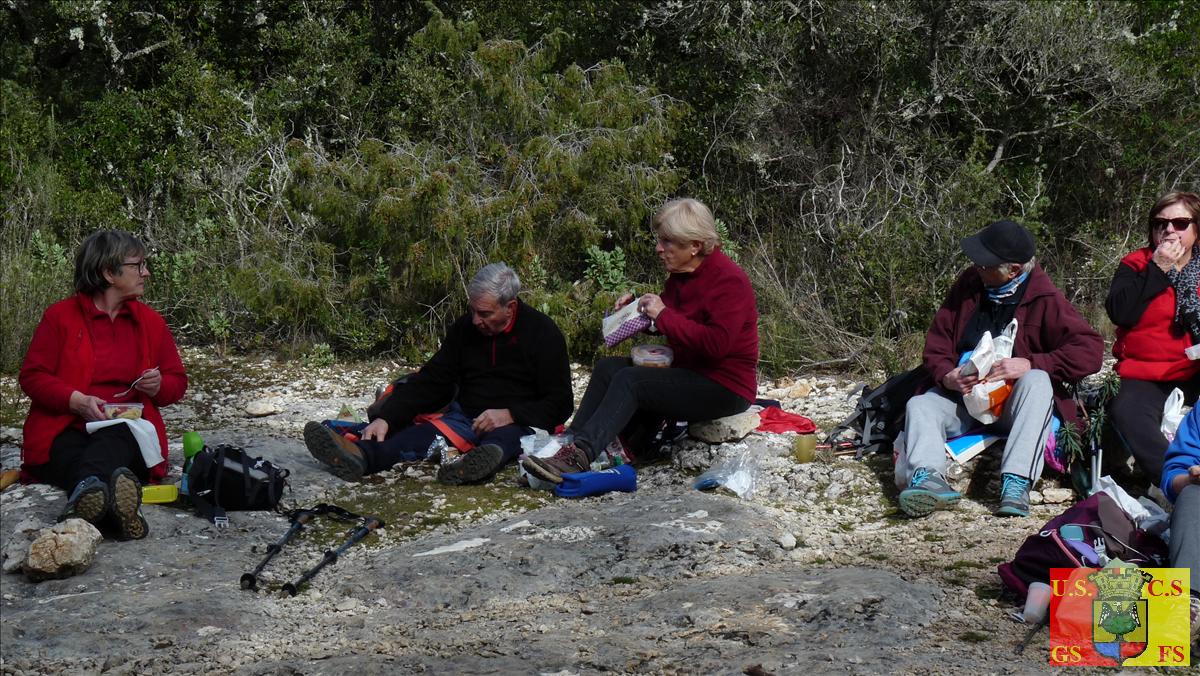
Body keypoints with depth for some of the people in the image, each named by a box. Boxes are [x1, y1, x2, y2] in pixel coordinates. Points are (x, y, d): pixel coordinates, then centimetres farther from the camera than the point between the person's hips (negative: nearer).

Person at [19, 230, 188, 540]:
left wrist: (159, 386, -4)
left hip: (126, 429, 2)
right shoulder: (60, 316, 5)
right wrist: (76, 400, -16)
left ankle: (87, 495, -71)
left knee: (111, 440, -37)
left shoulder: (151, 321, 15)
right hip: (66, 431, -2)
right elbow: (32, 376, 1)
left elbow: (177, 380, 21)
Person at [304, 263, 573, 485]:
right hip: (467, 417, 4)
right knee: (424, 432, -26)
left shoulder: (543, 333, -5)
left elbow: (560, 404, -5)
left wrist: (510, 415, -21)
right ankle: (361, 456, -54)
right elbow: (431, 382, 5)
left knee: (506, 435, -39)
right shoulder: (465, 328, 7)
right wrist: (385, 418, -10)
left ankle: (488, 456, -74)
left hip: (519, 424, -3)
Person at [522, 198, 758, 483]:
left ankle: (577, 458, -37)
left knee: (630, 381, -26)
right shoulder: (681, 275, 10)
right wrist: (637, 307, 4)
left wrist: (663, 315, -22)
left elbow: (716, 344, -28)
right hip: (688, 372, 9)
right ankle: (570, 444, -18)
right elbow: (669, 323, 25)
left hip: (726, 386, -9)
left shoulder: (728, 280, -17)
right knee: (608, 367, -6)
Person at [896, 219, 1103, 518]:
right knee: (919, 406, -20)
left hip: (1015, 402, -4)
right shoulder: (969, 284, 2)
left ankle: (1016, 483, -50)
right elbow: (937, 340, 5)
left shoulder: (1044, 299, -11)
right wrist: (947, 376, -17)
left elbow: (1090, 351, -19)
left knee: (1037, 381, -35)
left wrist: (1030, 364, -28)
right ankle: (928, 478, -49)